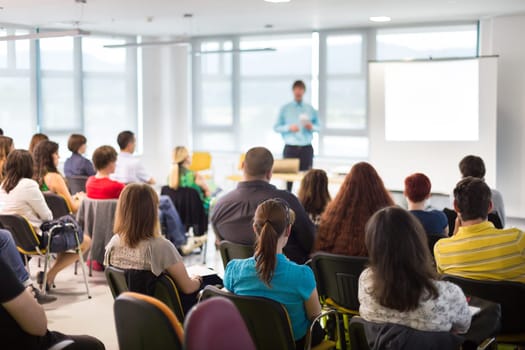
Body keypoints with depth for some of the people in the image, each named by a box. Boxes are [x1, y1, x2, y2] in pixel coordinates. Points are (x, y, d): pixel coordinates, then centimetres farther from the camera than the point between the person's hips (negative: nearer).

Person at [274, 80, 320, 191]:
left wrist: (311, 127, -9)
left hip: (306, 148, 1)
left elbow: (318, 127, 13)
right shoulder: (285, 109, 5)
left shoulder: (310, 109, 9)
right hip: (290, 148, -1)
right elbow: (276, 127, 3)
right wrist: (289, 128, -14)